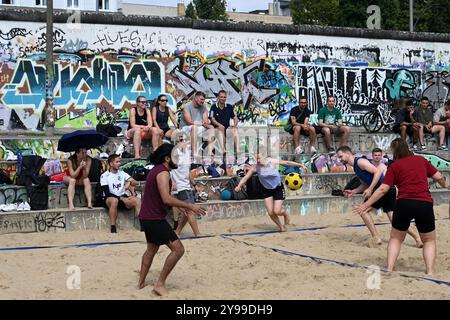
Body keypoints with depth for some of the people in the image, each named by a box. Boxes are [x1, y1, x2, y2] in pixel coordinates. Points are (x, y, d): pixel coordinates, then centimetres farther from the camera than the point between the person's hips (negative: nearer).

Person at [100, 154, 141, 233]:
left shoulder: (122, 173, 10)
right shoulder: (105, 176, -5)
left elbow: (134, 182, 0)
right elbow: (107, 193, -12)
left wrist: (129, 182, -24)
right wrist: (121, 198, -19)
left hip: (123, 198, 4)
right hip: (110, 199, -4)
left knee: (137, 200, -23)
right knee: (114, 200, -40)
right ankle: (113, 228, -36)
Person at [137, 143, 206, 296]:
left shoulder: (156, 170, 14)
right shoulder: (163, 173, -18)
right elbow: (167, 199, -28)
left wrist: (180, 206, 22)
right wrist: (189, 206, -22)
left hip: (147, 217, 11)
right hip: (155, 219, -11)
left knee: (152, 249, 26)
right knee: (178, 249, -8)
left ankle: (141, 282, 33)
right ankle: (160, 284, -6)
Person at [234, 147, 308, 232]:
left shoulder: (272, 162, -21)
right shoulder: (256, 167, -18)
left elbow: (287, 163, -11)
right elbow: (246, 177, -19)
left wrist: (301, 165, -7)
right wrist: (239, 186, -37)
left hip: (278, 188, -2)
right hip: (266, 189, 2)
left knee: (277, 211, -11)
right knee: (270, 213, -5)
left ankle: (285, 214, 26)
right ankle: (280, 227, 23)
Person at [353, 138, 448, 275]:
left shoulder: (394, 166, 6)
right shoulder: (421, 160, 12)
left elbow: (383, 189, 0)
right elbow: (439, 177, 14)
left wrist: (366, 205, 4)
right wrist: (445, 185, 37)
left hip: (404, 203, -1)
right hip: (425, 203, 1)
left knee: (396, 238, 19)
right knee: (429, 240, 19)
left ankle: (389, 269, 7)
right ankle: (430, 272, 3)